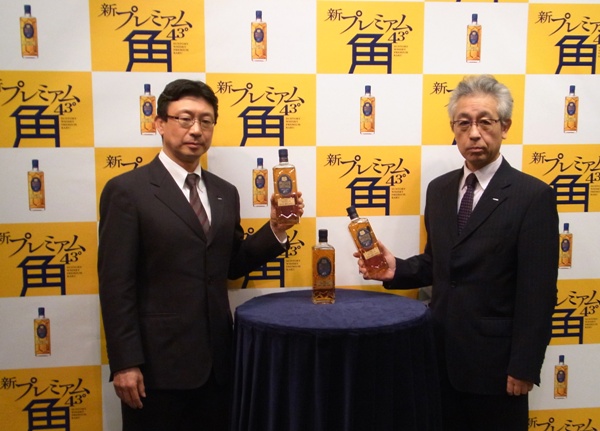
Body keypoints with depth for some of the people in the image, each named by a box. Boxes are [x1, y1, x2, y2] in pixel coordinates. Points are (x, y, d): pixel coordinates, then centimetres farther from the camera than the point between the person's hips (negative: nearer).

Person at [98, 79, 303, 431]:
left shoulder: (225, 193, 9)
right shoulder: (127, 190, -8)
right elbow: (116, 284, -11)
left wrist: (276, 228, -1)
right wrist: (125, 363, -14)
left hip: (215, 358, 6)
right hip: (158, 361, -5)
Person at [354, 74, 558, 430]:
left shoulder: (533, 196, -13)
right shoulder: (439, 190, 6)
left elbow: (538, 293, -14)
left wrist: (524, 367, -14)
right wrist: (397, 269, -6)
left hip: (494, 360, -5)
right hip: (442, 355, 6)